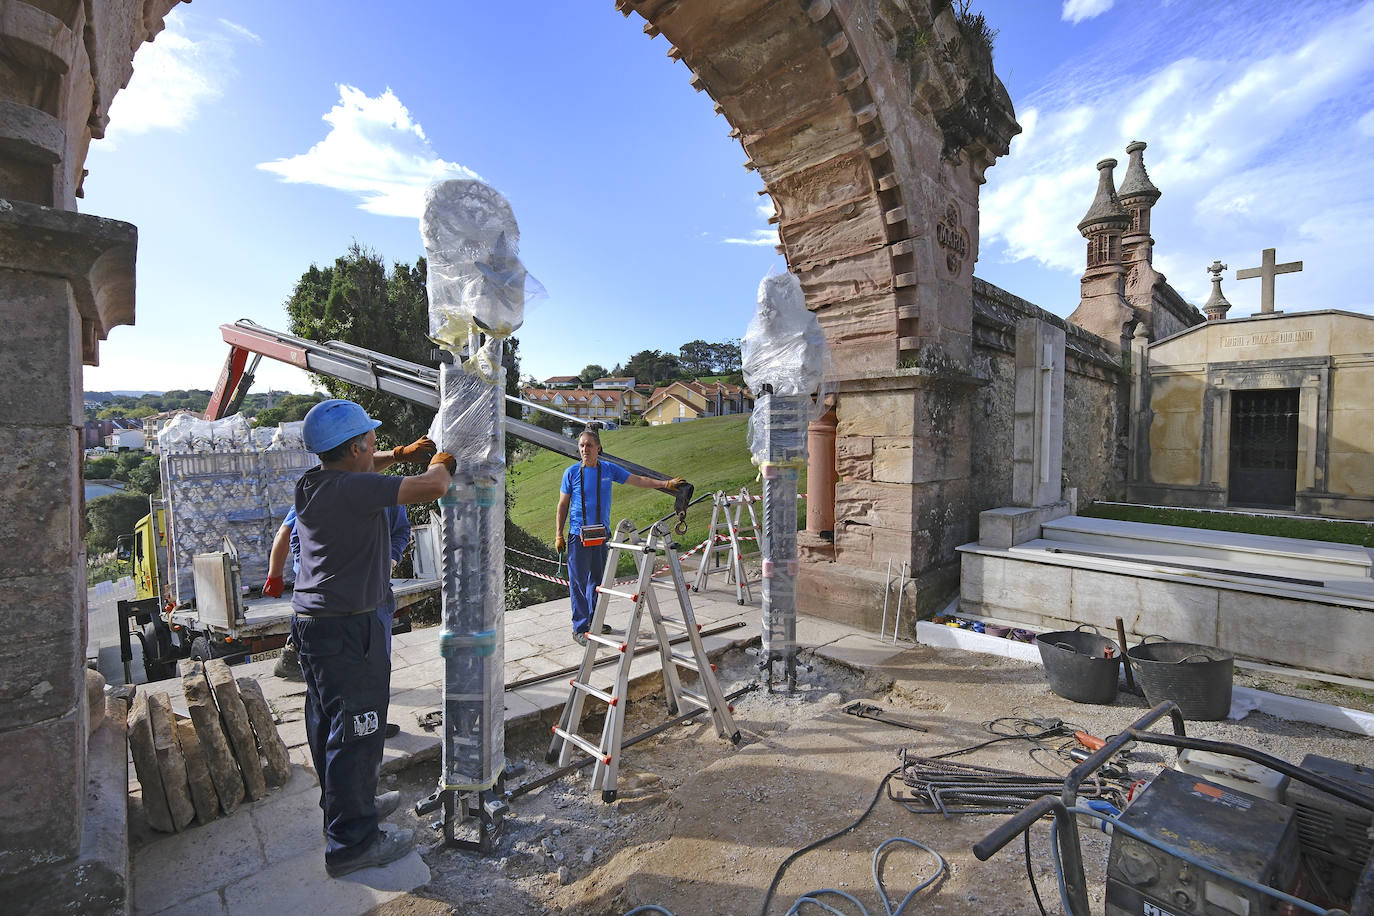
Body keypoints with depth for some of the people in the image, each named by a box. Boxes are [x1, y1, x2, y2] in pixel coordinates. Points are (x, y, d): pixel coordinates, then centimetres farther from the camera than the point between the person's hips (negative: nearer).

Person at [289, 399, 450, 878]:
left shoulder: (313, 481, 4)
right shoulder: (352, 489, -24)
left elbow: (359, 468, 26)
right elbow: (433, 488, -27)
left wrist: (401, 454, 12)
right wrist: (438, 465, -6)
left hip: (311, 621, 10)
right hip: (345, 628, -10)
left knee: (328, 724, 23)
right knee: (355, 731, 3)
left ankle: (349, 804, 43)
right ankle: (352, 842, 17)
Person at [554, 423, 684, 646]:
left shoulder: (609, 469, 2)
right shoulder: (571, 473, -4)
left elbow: (638, 480, 4)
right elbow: (562, 506, 2)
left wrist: (666, 484, -5)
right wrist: (558, 535, -1)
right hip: (578, 535, -3)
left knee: (598, 578, 14)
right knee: (578, 581, 0)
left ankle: (595, 620, 30)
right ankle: (579, 629, 9)